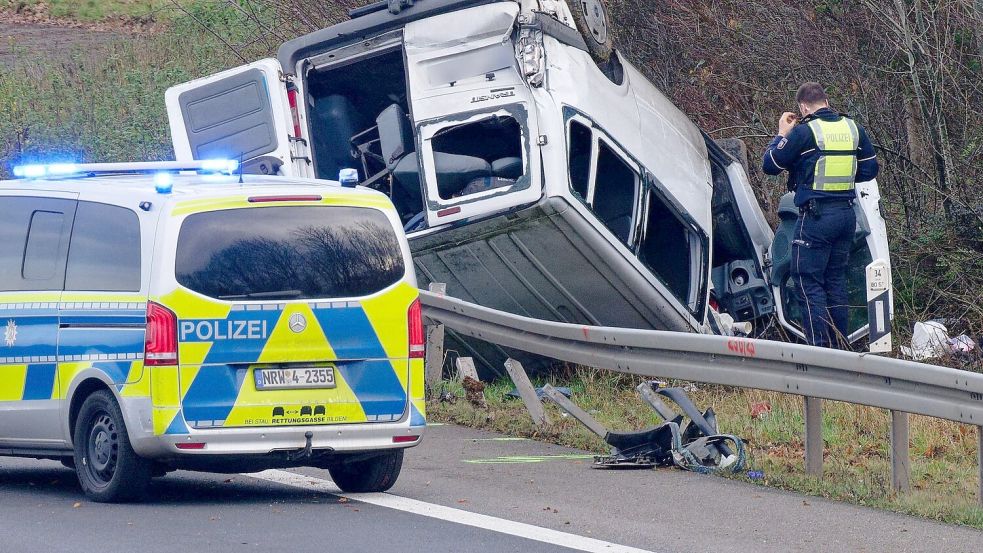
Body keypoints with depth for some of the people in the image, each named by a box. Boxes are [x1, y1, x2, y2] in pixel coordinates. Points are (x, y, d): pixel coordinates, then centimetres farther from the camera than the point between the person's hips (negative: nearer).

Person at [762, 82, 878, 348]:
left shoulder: (804, 131, -11)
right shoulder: (854, 129, 7)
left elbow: (770, 165, -4)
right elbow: (869, 170, 14)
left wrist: (782, 134, 9)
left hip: (816, 215, -6)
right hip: (846, 214, 6)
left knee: (808, 281, -3)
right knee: (836, 280, 15)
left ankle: (821, 349, -11)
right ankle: (840, 346, 17)